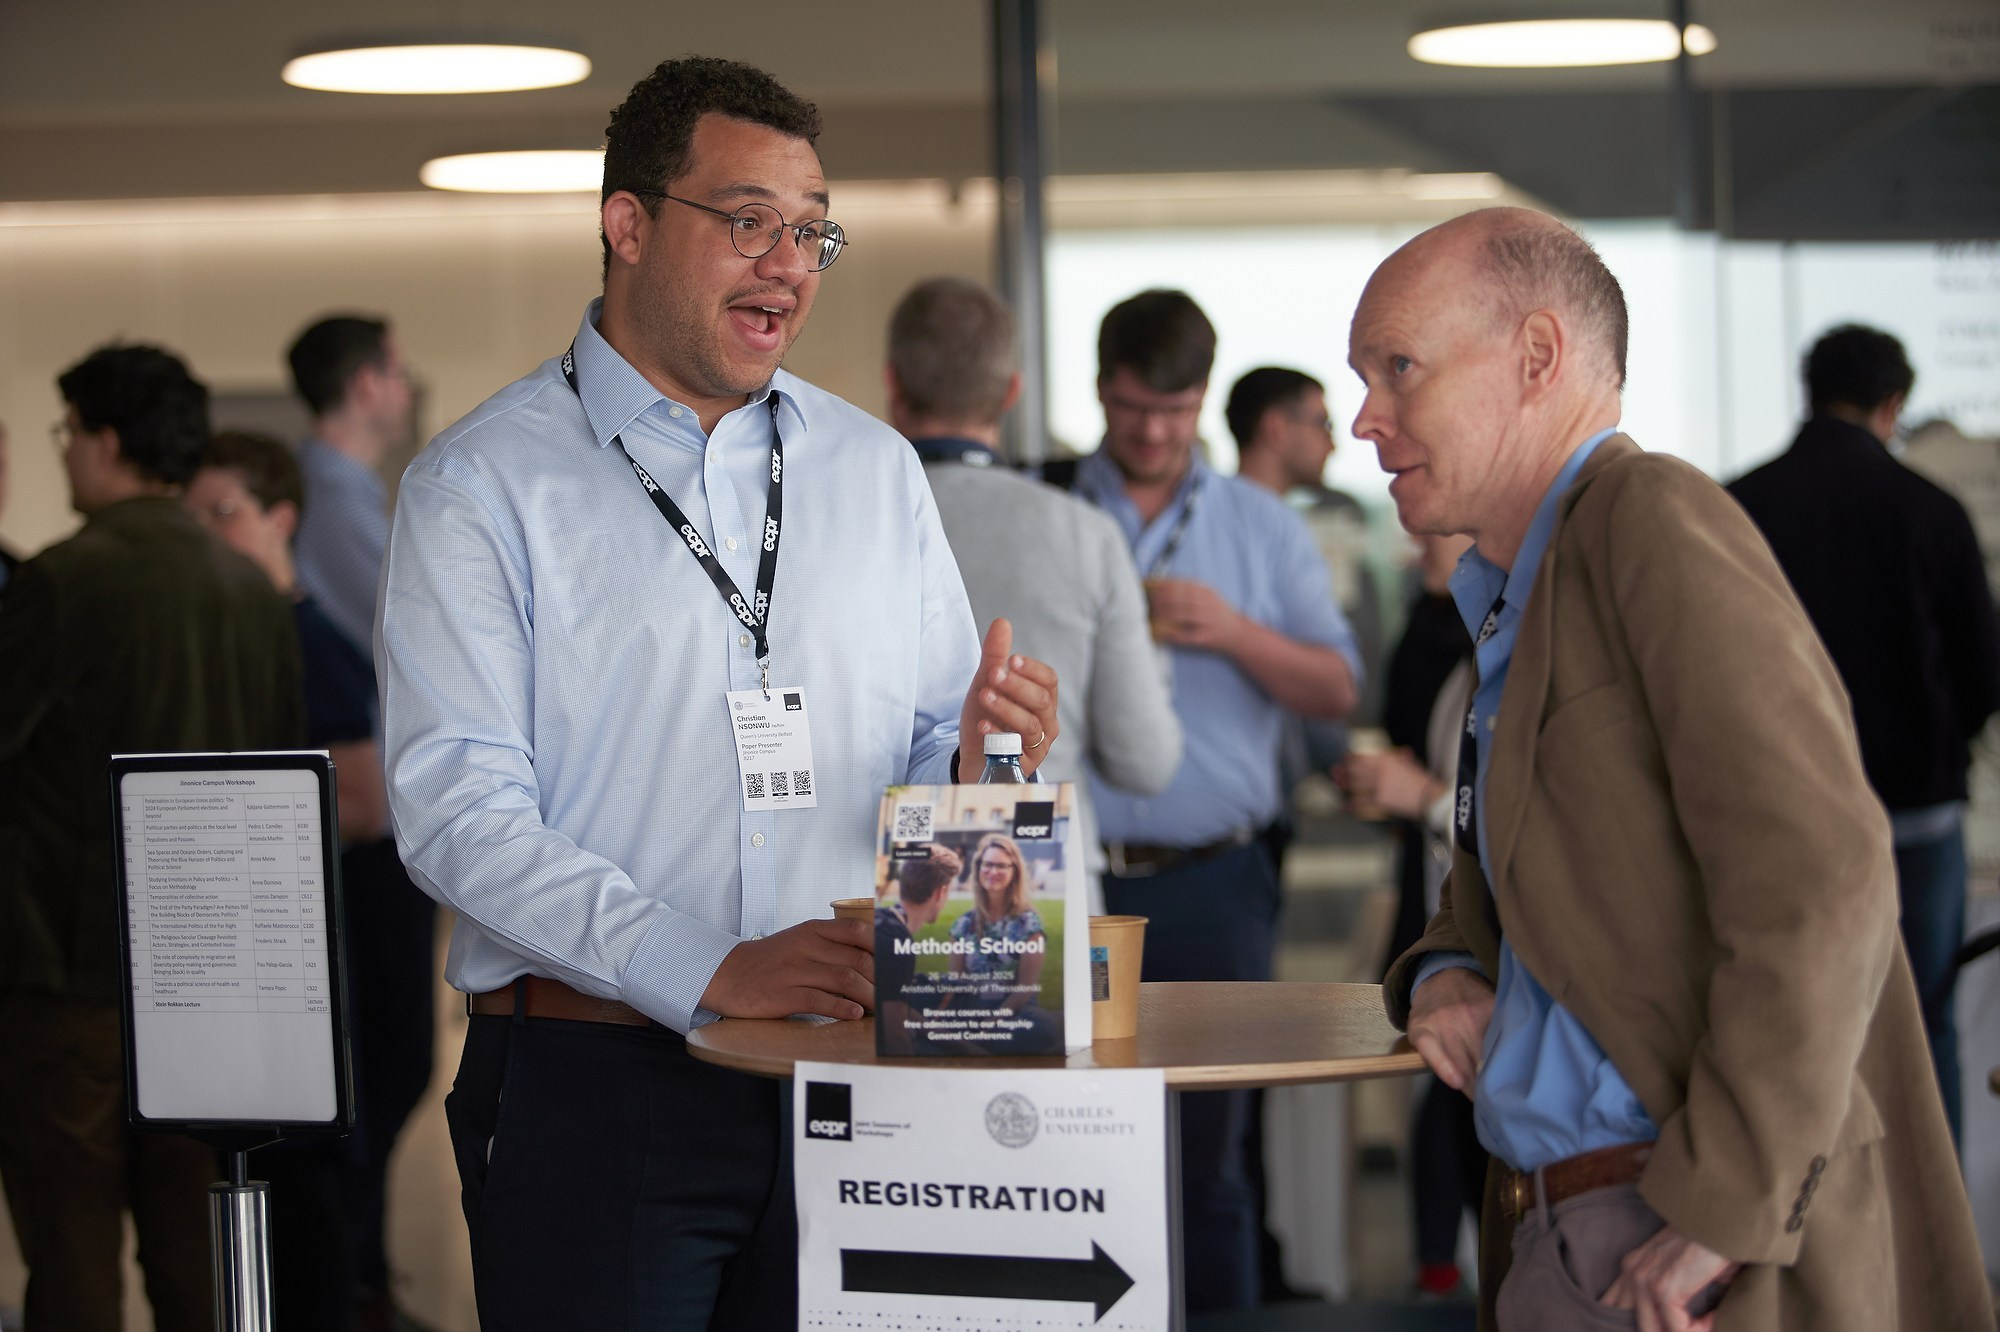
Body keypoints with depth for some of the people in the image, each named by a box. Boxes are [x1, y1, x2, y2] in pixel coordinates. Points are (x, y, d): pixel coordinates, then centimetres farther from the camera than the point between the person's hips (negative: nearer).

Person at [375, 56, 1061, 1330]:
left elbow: (931, 757, 15)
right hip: (594, 1083, -4)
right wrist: (711, 972, -20)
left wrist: (976, 757, -9)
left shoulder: (876, 468, 16)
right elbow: (459, 811, -11)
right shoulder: (482, 485, -1)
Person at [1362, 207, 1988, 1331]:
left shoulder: (1659, 524, -12)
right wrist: (1441, 975, 5)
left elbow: (1820, 883, -22)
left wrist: (1723, 1209, -22)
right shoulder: (1513, 597, 16)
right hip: (1547, 1231, 8)